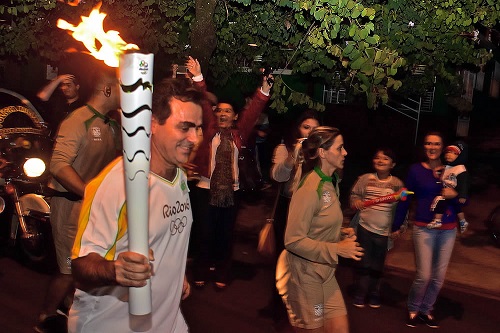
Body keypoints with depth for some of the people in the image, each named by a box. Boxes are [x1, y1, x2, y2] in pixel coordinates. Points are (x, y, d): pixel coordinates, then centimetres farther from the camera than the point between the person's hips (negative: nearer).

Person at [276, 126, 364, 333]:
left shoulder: (330, 182, 7)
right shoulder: (310, 189, -22)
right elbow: (293, 241, -25)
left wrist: (340, 233, 1)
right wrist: (337, 249, -23)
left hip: (325, 272, 9)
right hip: (304, 274, -8)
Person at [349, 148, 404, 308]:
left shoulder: (397, 183, 0)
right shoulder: (365, 178, -2)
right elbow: (354, 194, 6)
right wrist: (355, 201, -15)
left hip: (384, 231, 1)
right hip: (365, 227, 0)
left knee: (377, 265, 11)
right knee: (364, 263, 7)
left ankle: (374, 295, 28)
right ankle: (360, 295, 21)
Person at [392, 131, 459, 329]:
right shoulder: (416, 169, -1)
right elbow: (405, 199, 1)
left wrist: (455, 194, -14)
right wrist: (396, 226, 3)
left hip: (448, 229, 3)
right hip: (424, 228, -3)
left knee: (439, 276, 9)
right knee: (424, 276, -6)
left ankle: (426, 310, 29)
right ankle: (413, 309, 20)